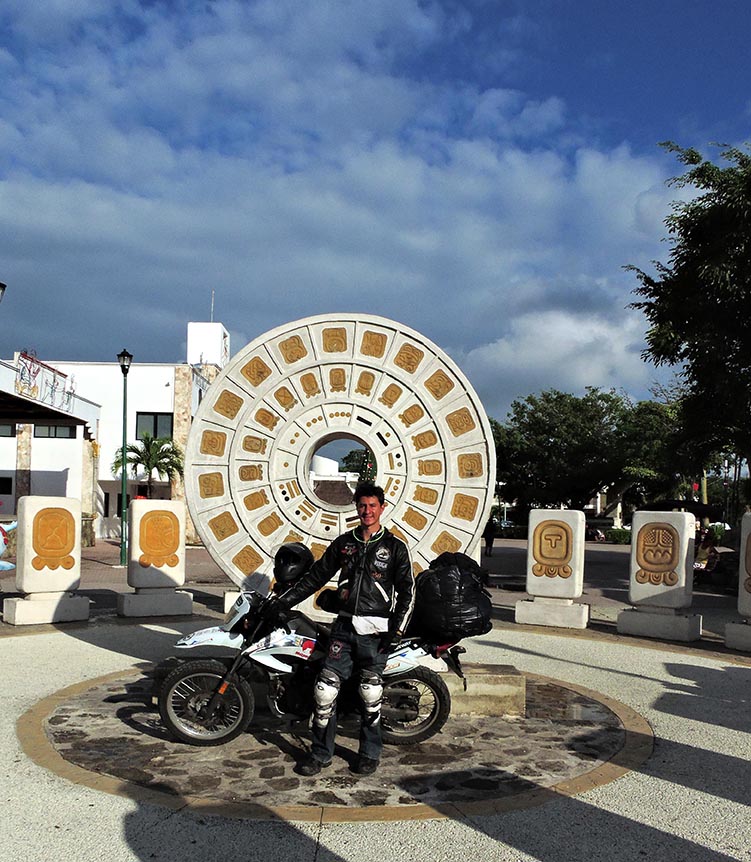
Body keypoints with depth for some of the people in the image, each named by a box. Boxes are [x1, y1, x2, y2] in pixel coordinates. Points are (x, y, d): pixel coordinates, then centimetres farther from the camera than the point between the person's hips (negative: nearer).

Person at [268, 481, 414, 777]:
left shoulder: (395, 547, 1)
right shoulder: (343, 543, 11)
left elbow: (407, 592, -1)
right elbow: (316, 576, 16)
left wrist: (396, 629, -10)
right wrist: (285, 600, 12)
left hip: (375, 630, -3)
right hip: (344, 625, 3)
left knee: (370, 695, 2)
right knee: (325, 690, -3)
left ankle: (370, 753, 20)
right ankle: (321, 753, 10)